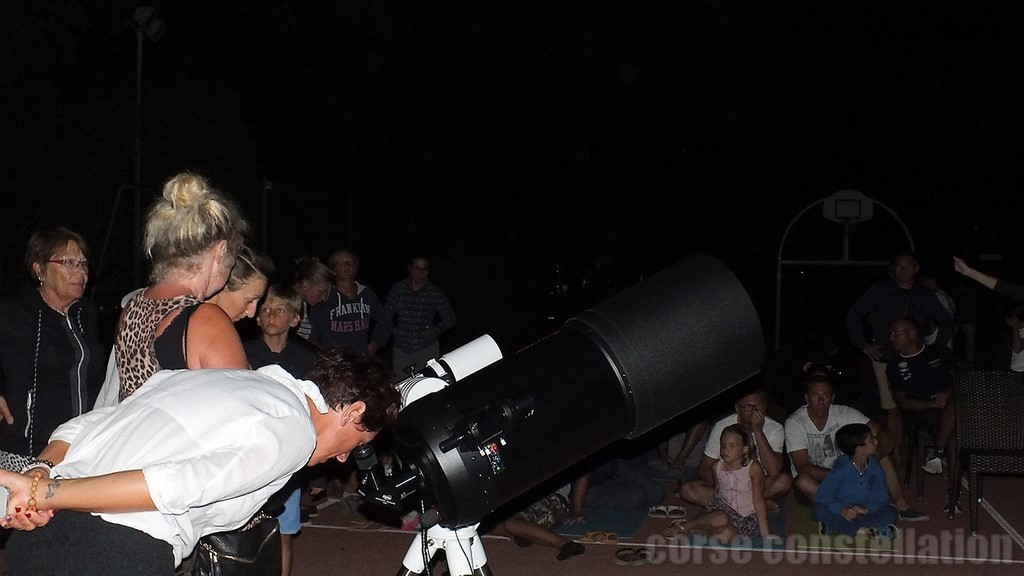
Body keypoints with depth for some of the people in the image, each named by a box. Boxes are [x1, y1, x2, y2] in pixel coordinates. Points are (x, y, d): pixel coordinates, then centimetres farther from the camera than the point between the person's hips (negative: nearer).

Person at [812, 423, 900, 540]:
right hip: (842, 513, -4)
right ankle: (862, 530, -31)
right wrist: (841, 510, -35)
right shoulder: (841, 470, -16)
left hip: (865, 512, 4)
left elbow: (881, 496, -2)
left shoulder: (875, 467, -2)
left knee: (891, 513, -22)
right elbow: (822, 497, -20)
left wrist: (867, 509, -22)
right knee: (819, 510, -31)